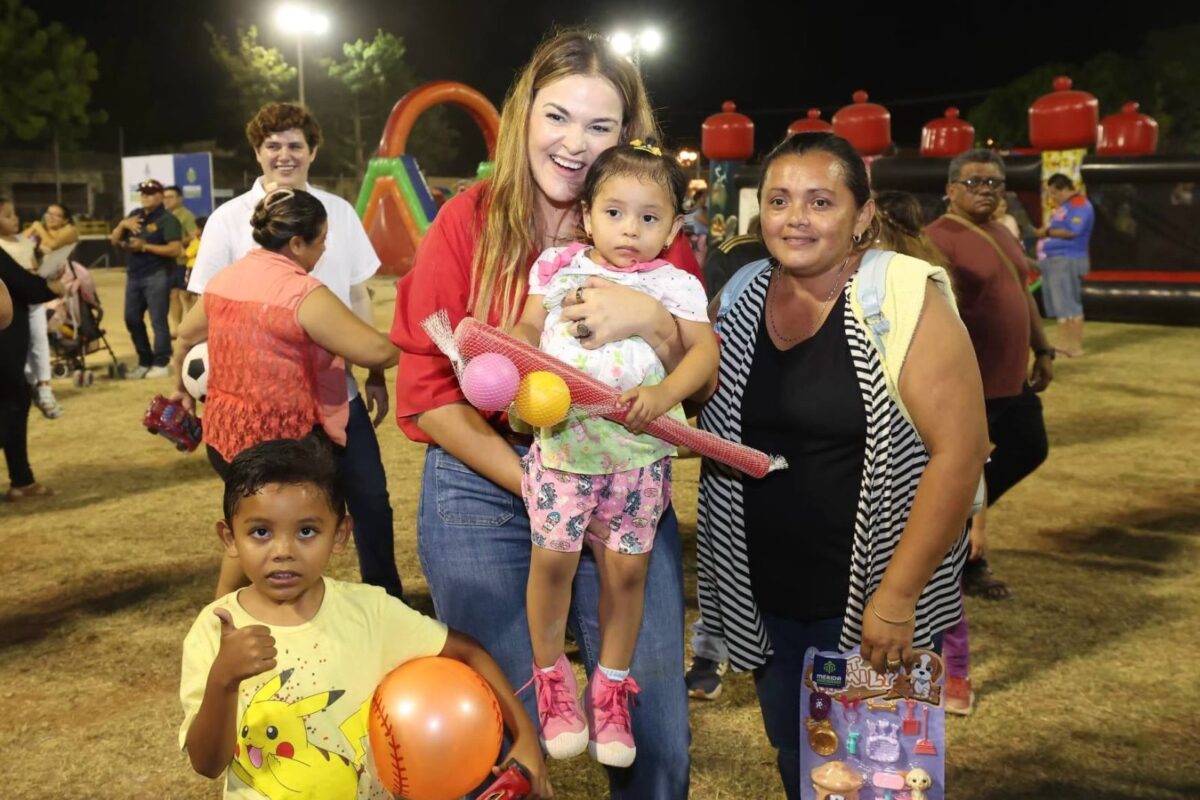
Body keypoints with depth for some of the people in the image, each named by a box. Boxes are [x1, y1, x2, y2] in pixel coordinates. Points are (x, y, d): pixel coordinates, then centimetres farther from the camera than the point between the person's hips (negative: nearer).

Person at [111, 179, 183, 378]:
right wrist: (122, 224, -5)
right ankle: (144, 362, 21)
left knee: (158, 320, -7)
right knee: (132, 319, 11)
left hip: (157, 276, -8)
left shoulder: (167, 219, -8)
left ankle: (161, 364, 0)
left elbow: (175, 249, -19)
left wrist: (145, 246, -19)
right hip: (134, 275, 8)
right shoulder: (135, 215, 15)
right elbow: (114, 240, 15)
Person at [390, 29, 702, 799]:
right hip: (483, 492, -1)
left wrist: (652, 320, -23)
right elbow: (428, 388, -6)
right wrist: (534, 486, -14)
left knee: (658, 733, 6)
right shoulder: (468, 222, -4)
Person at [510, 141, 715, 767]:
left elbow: (704, 350, -6)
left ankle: (611, 688, 26)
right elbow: (527, 328, 5)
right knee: (553, 560, 2)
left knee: (626, 569, 6)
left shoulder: (675, 285, 0)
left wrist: (666, 393, -24)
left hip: (638, 453, 0)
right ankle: (551, 675, 26)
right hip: (562, 445, 0)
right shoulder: (558, 267, 3)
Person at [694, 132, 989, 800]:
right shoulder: (741, 297, 1)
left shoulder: (902, 299, -15)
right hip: (763, 600, 5)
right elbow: (709, 429, 15)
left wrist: (897, 595, -19)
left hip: (872, 601, -4)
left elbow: (960, 447, -18)